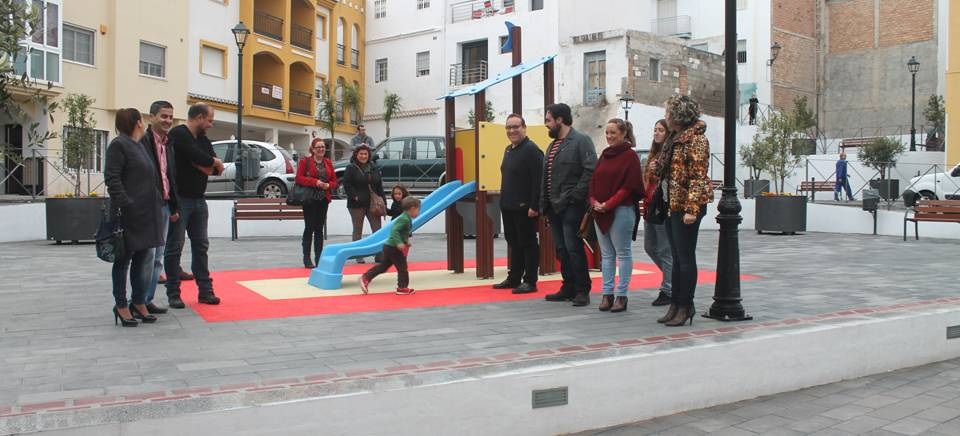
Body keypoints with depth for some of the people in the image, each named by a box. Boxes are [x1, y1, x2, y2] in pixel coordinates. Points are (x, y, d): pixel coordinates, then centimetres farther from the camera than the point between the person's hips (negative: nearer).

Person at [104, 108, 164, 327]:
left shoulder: (139, 146, 18)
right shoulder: (118, 145, -9)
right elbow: (112, 178, -16)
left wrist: (159, 199, 15)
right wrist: (124, 204, -22)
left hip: (146, 213, 9)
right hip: (128, 214, -9)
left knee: (143, 259, 12)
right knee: (124, 259, 2)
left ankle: (139, 303, 21)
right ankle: (121, 305, 12)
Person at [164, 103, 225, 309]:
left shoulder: (203, 140, 15)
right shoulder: (178, 134, -11)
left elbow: (215, 169, 7)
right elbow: (200, 159, -24)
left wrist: (207, 165, -13)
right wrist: (214, 162, -4)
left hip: (199, 200, 8)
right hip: (179, 199, -8)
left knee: (201, 246, 9)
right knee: (174, 248, 0)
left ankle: (205, 290, 15)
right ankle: (173, 294, 6)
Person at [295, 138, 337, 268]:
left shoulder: (328, 162, 12)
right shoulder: (305, 161, -1)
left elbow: (334, 181, 13)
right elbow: (299, 178, -9)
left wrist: (328, 185, -10)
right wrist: (315, 182, -19)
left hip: (323, 199, 5)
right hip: (309, 199, -4)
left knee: (319, 229, 8)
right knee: (309, 228, -4)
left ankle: (319, 258, 11)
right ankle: (307, 259, 2)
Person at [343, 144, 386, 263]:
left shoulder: (374, 168, 12)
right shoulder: (351, 168, -3)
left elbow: (379, 185, 13)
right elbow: (346, 184, -10)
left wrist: (382, 201, 6)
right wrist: (354, 196, -17)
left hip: (373, 204, 4)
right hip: (357, 204, -4)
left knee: (377, 229, 1)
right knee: (358, 230, 5)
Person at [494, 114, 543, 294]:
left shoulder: (531, 150, -13)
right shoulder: (509, 150, 16)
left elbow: (538, 181, -19)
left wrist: (534, 206, -23)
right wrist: (504, 201, 17)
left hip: (524, 208, -9)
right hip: (508, 206, 9)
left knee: (528, 243, -2)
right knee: (513, 243, 15)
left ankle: (530, 281, 5)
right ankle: (513, 278, 24)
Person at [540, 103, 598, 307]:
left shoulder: (581, 141, -7)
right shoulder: (553, 145, 19)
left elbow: (591, 171, -16)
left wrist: (575, 196, -19)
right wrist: (544, 204, 13)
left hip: (571, 206, -8)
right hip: (554, 206, 8)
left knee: (573, 248, -8)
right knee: (562, 250, 11)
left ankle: (582, 290, 1)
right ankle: (568, 288, 20)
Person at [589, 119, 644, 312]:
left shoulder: (630, 156, -6)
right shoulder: (604, 155, 14)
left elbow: (629, 186, -13)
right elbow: (594, 181, 13)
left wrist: (608, 204, -16)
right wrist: (594, 201, -4)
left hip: (621, 211, -7)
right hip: (600, 211, 7)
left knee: (623, 253, 0)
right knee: (606, 254, 9)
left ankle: (621, 296, 5)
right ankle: (607, 294, 14)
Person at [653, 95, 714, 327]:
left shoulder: (696, 139, -12)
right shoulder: (675, 139, 15)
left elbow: (698, 177, -18)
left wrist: (691, 208, -23)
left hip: (686, 206, -9)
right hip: (671, 205, 9)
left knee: (685, 258, -2)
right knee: (677, 258, 12)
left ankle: (685, 307, 6)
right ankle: (675, 304, 19)